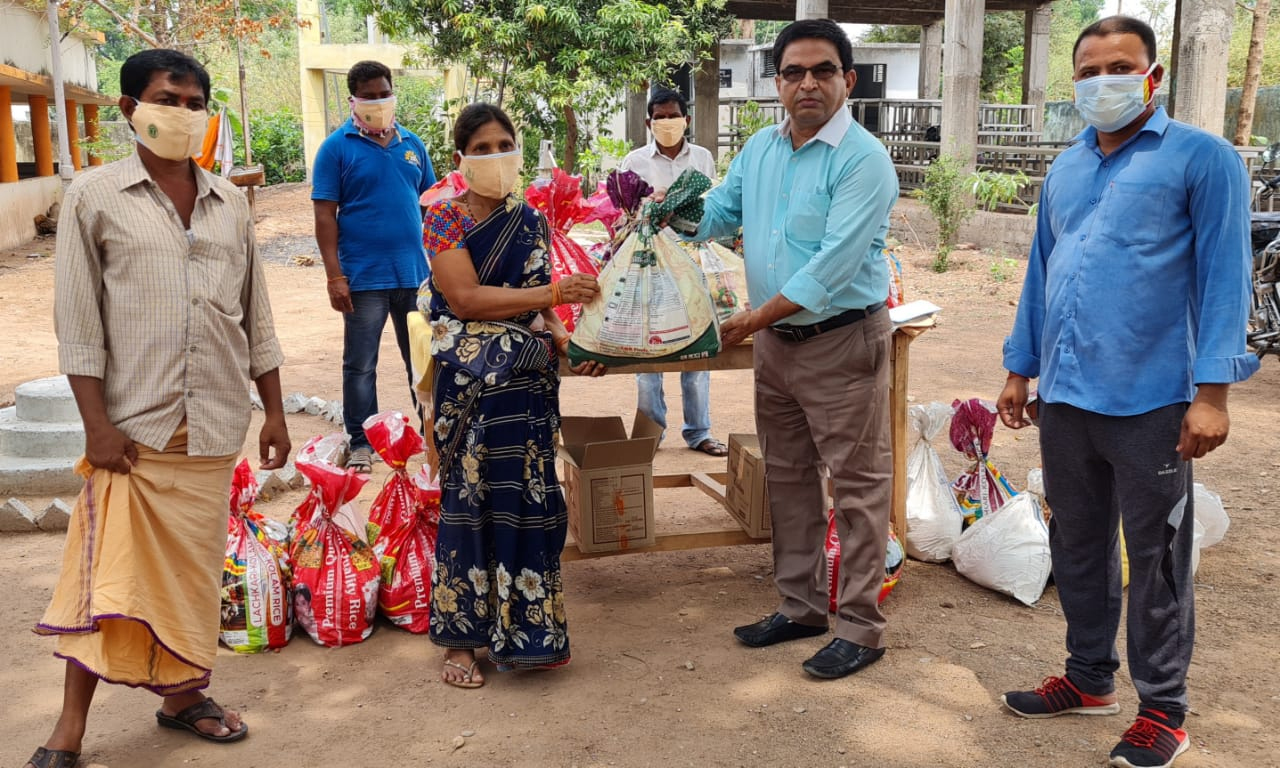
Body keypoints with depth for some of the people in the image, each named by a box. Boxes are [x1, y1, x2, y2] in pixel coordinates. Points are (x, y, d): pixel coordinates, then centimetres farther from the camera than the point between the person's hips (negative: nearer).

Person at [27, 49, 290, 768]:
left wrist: (274, 411, 10)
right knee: (109, 571, -2)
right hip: (133, 424, -3)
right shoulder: (96, 196, -1)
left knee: (195, 566, 11)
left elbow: (256, 315, 13)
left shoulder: (230, 203, 10)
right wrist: (98, 423, -10)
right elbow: (77, 319, -4)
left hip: (214, 425, 4)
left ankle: (181, 693, 28)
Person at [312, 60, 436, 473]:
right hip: (364, 278, -4)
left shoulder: (411, 144, 10)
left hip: (415, 273, 4)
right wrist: (334, 276, -13)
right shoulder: (337, 148, -3)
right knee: (360, 365, 5)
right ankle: (360, 442, 17)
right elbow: (325, 214, -6)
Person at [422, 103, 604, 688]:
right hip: (468, 379, -4)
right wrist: (554, 293, -18)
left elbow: (542, 310, 14)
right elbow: (466, 298, -14)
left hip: (528, 376, 4)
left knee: (527, 496, 6)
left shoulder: (532, 223, 11)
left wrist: (567, 343, -6)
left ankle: (522, 629, 19)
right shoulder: (444, 218, -3)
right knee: (475, 495, -2)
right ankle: (460, 639, 12)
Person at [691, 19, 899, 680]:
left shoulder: (862, 160, -16)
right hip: (776, 341, 8)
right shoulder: (760, 148, 8)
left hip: (843, 343, -8)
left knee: (857, 486, 1)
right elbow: (720, 211, 19)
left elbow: (834, 265, -22)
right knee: (787, 477, 16)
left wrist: (757, 317, -20)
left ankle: (860, 628, 13)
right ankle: (800, 606, 31)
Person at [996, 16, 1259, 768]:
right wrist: (1020, 370, 15)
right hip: (1065, 396, 6)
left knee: (1156, 559, 6)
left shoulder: (1202, 159, -4)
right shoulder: (1064, 170, 14)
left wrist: (1213, 392, -15)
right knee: (1077, 547, 16)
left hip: (1150, 401, -6)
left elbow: (1223, 276, -9)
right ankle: (1090, 678, 32)